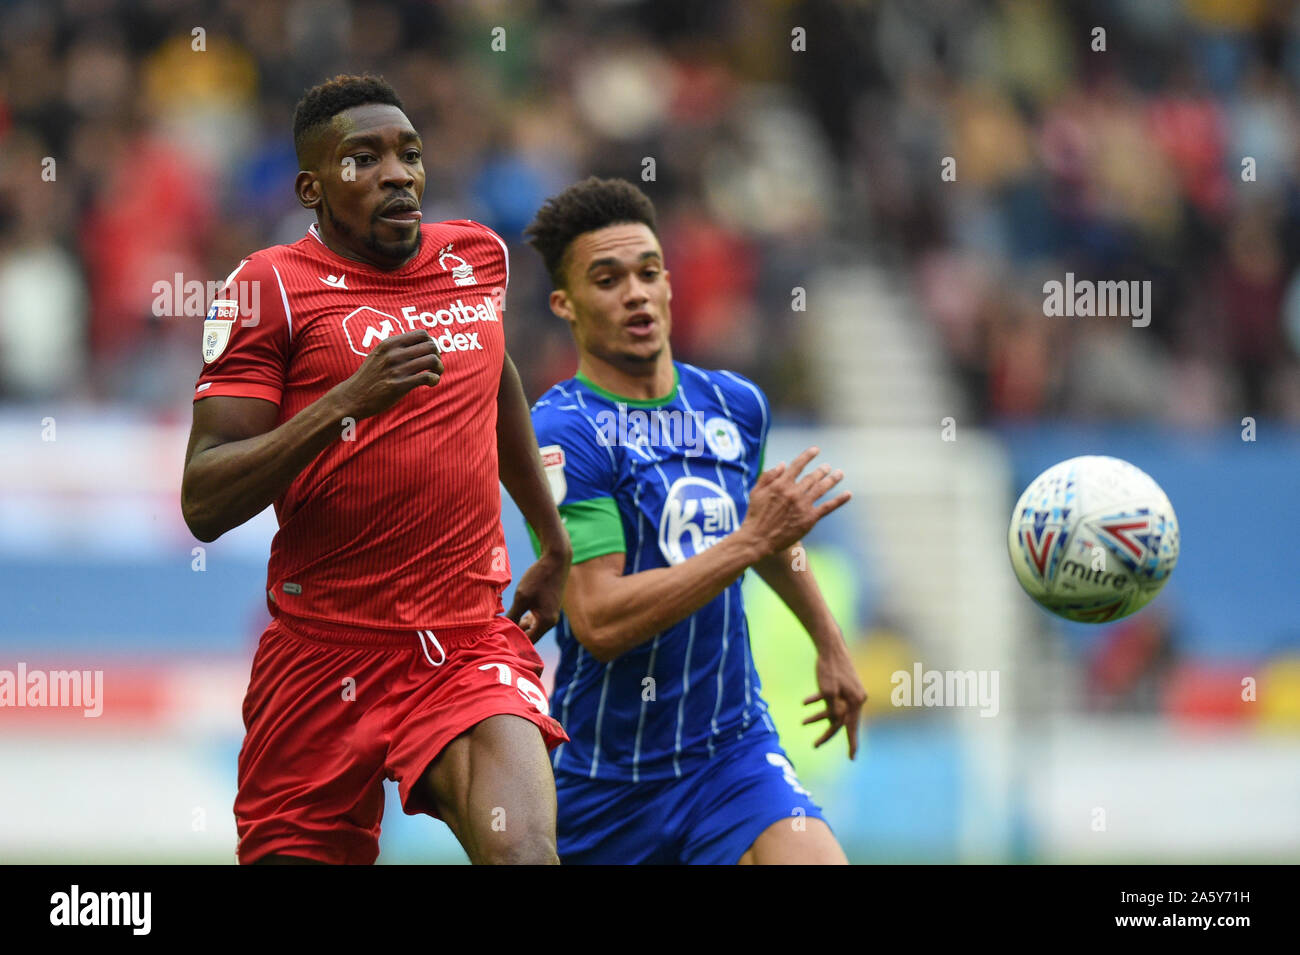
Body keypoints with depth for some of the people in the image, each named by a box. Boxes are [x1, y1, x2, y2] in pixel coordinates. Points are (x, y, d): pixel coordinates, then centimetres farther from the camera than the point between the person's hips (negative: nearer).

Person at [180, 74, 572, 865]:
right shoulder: (270, 287, -4)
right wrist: (348, 399, -22)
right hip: (324, 655, -2)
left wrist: (556, 546, 37)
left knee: (523, 849, -26)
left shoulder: (480, 257, 10)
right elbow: (203, 505, -12)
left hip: (471, 643, 2)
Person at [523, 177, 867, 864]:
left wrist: (830, 645, 37)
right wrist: (750, 541, -24)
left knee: (811, 857, -21)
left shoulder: (736, 405, 7)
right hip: (601, 778, -3)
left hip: (732, 752, 3)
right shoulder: (561, 433, -14)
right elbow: (600, 622, -24)